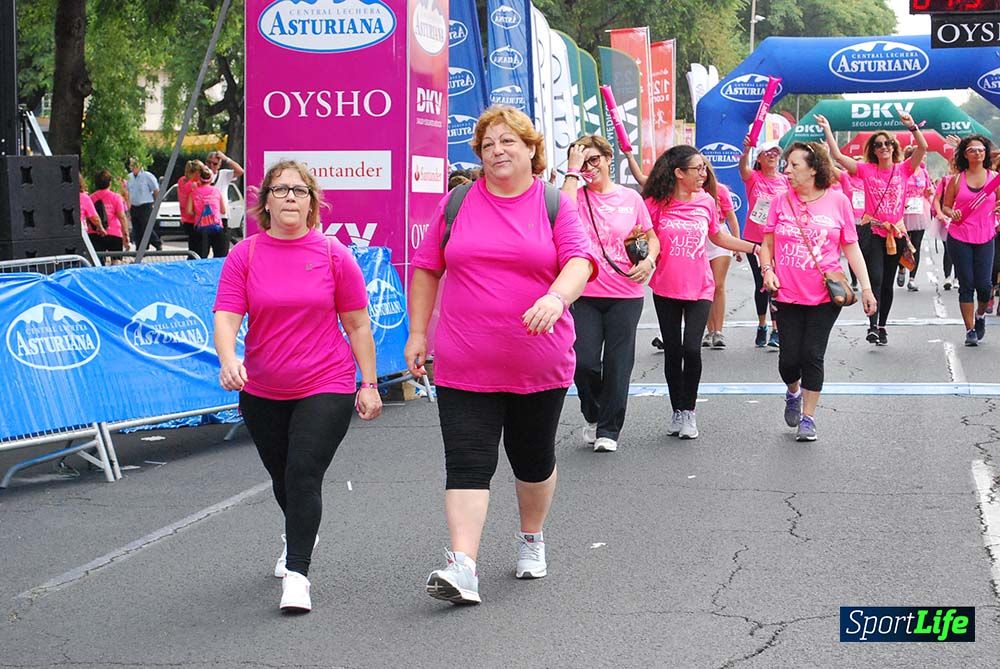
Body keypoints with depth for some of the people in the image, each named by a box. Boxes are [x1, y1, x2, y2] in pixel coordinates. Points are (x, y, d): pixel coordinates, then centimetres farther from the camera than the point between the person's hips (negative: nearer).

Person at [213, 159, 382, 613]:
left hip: (325, 388, -3)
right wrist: (228, 358, -29)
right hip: (262, 392, 3)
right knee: (282, 477, 19)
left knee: (304, 474, -16)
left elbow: (357, 325, 2)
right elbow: (225, 316, -9)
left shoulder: (333, 254, -3)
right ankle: (297, 539, 48)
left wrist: (369, 384, 1)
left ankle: (297, 574, -10)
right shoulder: (244, 256, -1)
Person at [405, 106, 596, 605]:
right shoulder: (457, 204, 6)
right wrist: (417, 332, 7)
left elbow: (579, 260, -11)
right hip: (464, 365, 0)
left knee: (533, 458, 15)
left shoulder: (556, 203, 1)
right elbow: (426, 269, 12)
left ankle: (531, 539, 38)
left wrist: (557, 297, -31)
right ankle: (462, 568, -15)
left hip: (539, 365, 0)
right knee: (467, 464, -9)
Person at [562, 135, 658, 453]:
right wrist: (573, 171, -16)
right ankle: (593, 416, 22)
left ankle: (608, 429, 15)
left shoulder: (631, 198, 5)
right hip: (585, 294, -1)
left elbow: (652, 238, 16)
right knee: (584, 362, -6)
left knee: (618, 365, 2)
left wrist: (648, 261, -4)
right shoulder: (577, 194, 1)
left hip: (625, 295, 1)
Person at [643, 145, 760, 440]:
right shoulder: (656, 204, -9)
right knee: (673, 351, 7)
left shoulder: (706, 202, 0)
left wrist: (756, 248, 15)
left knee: (692, 349, -12)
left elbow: (718, 236, 16)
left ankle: (689, 411, 5)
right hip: (666, 289, -1)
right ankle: (677, 411, 22)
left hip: (700, 289, 1)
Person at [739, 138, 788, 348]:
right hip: (754, 240, 0)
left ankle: (776, 330, -5)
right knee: (760, 284, 10)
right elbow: (743, 168, -26)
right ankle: (762, 326, 23)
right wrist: (746, 150, -46)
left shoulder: (786, 181, 3)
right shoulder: (753, 178, -2)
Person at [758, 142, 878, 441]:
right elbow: (768, 243, 12)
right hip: (788, 294, 2)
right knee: (789, 357, 1)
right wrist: (768, 270, -6)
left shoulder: (838, 201, -2)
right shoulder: (782, 202, 3)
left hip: (825, 295, -2)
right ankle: (793, 393, 34)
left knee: (812, 355, -3)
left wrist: (866, 287, -1)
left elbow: (851, 247, 3)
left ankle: (808, 417, 11)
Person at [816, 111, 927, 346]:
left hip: (896, 232, 2)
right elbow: (838, 156, -6)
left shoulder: (904, 169, 4)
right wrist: (827, 130, -8)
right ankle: (873, 325, -17)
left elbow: (923, 147, -9)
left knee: (887, 283, 11)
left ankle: (882, 326, 23)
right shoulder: (866, 170, 1)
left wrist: (912, 126, -22)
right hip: (872, 231, -2)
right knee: (875, 278, -16)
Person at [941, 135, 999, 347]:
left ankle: (980, 315, 26)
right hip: (959, 239, 0)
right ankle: (970, 329, 8)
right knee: (966, 285, 0)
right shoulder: (957, 179, 3)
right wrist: (952, 214, -13)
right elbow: (945, 206, 8)